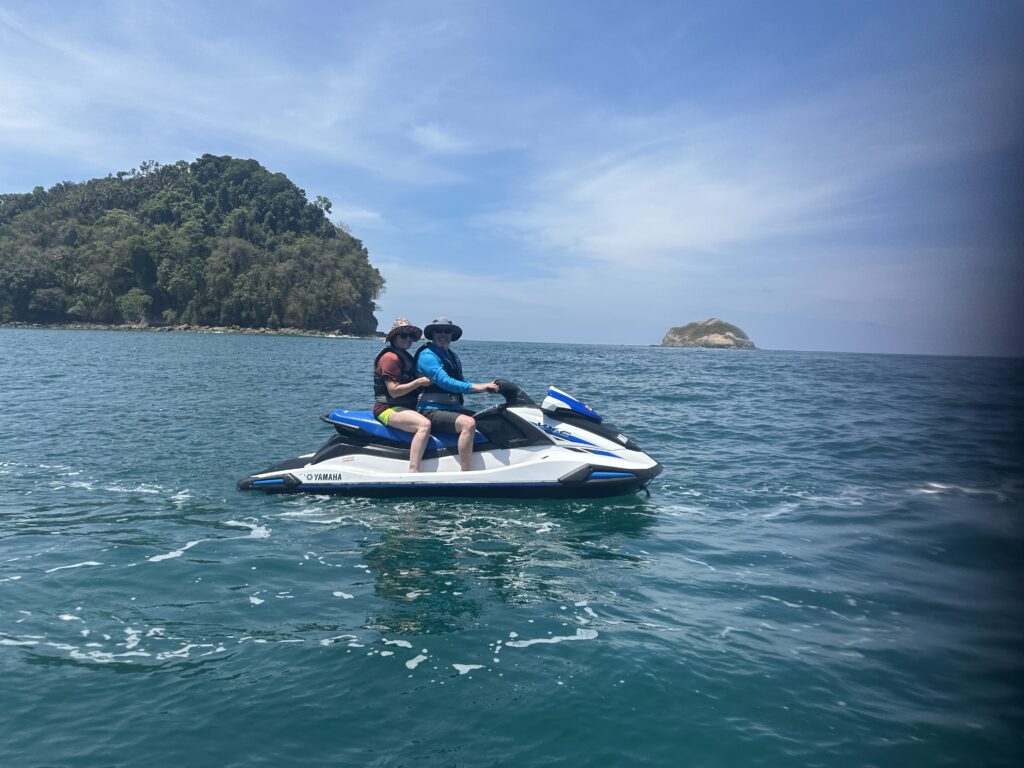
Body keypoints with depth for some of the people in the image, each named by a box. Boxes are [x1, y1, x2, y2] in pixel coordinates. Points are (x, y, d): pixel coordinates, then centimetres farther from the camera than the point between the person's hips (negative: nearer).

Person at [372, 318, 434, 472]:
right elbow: (394, 391, -19)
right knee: (424, 424, -32)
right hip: (388, 409, -10)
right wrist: (419, 381, -18)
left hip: (405, 407, 10)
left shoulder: (406, 357, 20)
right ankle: (413, 471, -39)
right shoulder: (390, 357, -11)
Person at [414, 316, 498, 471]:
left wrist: (486, 387, 5)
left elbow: (461, 384, 21)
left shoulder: (453, 356, 21)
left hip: (454, 409, 9)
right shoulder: (427, 355, -8)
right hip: (432, 410, -9)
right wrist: (476, 387, -28)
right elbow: (444, 382, -21)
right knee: (468, 423, -32)